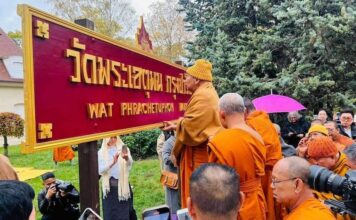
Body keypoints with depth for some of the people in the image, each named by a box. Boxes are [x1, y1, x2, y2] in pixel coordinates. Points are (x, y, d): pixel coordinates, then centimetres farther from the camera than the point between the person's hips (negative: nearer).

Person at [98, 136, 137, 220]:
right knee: (110, 212, 5)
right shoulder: (101, 152, 2)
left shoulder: (123, 149, 0)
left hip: (123, 184, 0)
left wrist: (126, 158, -40)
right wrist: (112, 163, -27)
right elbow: (100, 170, -9)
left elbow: (130, 163, -16)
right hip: (109, 186, 1)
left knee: (125, 211, 3)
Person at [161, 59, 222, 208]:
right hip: (204, 153, 11)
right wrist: (176, 126, 16)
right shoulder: (208, 93, 15)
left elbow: (189, 126, -22)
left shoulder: (202, 96, -19)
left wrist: (177, 124, -1)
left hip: (199, 156, -11)